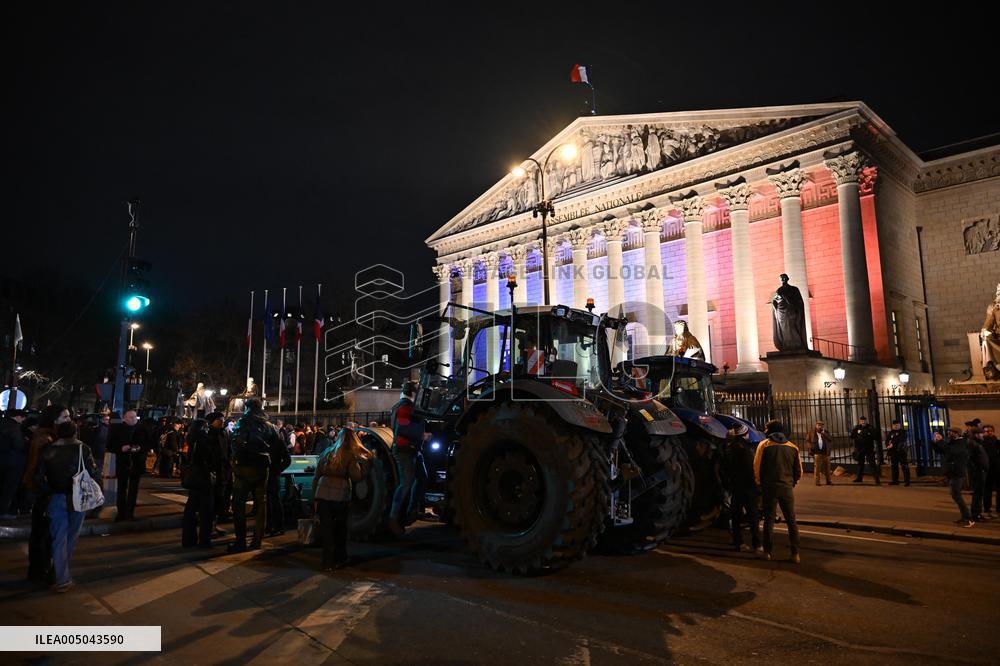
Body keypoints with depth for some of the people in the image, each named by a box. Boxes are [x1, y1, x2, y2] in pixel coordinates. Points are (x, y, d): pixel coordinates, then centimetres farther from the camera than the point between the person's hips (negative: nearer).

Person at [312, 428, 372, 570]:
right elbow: (357, 476, -9)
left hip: (322, 494, 3)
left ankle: (328, 562, 7)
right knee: (340, 529, 14)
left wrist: (314, 497, 18)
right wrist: (363, 462, 2)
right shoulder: (350, 455, -2)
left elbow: (316, 477, 13)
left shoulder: (326, 452, 11)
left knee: (326, 529, 6)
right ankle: (339, 559, 23)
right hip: (340, 496, -3)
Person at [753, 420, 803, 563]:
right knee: (791, 520, 9)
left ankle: (768, 551, 10)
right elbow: (799, 471, 7)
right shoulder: (792, 447, 6)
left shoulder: (764, 445, -3)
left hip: (769, 487, -2)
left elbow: (757, 467, -5)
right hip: (787, 488, 2)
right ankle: (795, 554, 7)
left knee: (769, 519, 7)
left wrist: (760, 484, 8)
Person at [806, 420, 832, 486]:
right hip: (817, 452, -3)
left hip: (825, 452, 3)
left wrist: (824, 433, -10)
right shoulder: (812, 432, 4)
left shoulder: (825, 432, 10)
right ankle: (817, 481, -1)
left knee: (827, 467, 6)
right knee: (817, 467, -4)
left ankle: (828, 481, 15)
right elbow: (807, 440, 9)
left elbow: (830, 439, -3)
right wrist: (811, 447, -4)